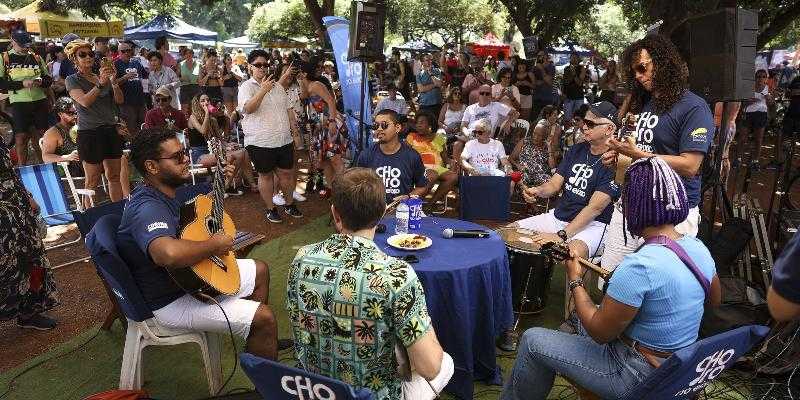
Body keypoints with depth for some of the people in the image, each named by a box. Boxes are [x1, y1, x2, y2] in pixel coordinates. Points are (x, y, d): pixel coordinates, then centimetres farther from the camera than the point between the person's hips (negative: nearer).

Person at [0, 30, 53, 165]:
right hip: (19, 103, -2)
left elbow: (49, 79, 16)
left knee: (40, 136, 8)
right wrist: (22, 84, -17)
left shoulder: (36, 57, 12)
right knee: (21, 137, 0)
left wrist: (41, 81, -7)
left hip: (40, 101, 2)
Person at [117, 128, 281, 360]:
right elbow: (169, 253, -52)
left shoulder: (162, 193, 3)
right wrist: (215, 245, -34)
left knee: (260, 271, 19)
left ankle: (266, 341, 33)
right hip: (172, 301, -10)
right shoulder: (147, 210, -30)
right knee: (264, 318, -17)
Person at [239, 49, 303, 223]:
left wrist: (295, 128, 12)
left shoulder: (277, 86, 13)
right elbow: (248, 108, -23)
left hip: (284, 140, 5)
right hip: (260, 143, -5)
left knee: (287, 172, 11)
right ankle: (270, 209, 20)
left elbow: (288, 108, 20)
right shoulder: (247, 87, -5)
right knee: (266, 175, 7)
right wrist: (263, 90, -30)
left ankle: (290, 204, 29)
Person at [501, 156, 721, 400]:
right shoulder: (699, 247, -6)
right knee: (585, 315, 28)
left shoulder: (639, 266, -31)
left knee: (532, 340, 3)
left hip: (637, 377, -8)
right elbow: (714, 300, 14)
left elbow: (600, 332, -21)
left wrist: (575, 282, -8)